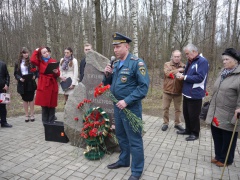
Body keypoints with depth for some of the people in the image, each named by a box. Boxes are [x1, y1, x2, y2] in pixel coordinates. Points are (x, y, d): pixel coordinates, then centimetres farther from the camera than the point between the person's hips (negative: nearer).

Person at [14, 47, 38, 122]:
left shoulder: (31, 62, -1)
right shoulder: (18, 63, 4)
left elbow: (36, 71, 1)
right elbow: (16, 73, 4)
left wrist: (34, 76, -18)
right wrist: (20, 78, -14)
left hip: (31, 83, -2)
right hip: (22, 84, 2)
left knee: (31, 99, 4)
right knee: (25, 100, 10)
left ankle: (32, 115, 16)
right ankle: (27, 115, 20)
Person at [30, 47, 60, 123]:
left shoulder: (53, 61, 7)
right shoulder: (40, 62, 8)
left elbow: (58, 74, 5)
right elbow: (32, 60, -15)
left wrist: (56, 72, -18)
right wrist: (36, 51, -1)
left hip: (52, 85, 0)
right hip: (43, 85, 0)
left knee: (52, 105, 4)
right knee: (44, 105, 2)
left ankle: (51, 123, 14)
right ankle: (45, 123, 14)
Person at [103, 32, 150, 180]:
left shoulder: (137, 63, -14)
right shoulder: (116, 64, 10)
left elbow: (144, 86, -20)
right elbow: (109, 84, 17)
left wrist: (127, 101, -24)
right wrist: (108, 75, -4)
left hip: (131, 107, -8)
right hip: (118, 106, 8)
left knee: (134, 139, 4)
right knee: (121, 135, 20)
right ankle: (124, 160, 40)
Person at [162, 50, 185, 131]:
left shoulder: (183, 66, 5)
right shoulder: (167, 64, 0)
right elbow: (167, 73, -18)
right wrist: (177, 70, -22)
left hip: (178, 92, 2)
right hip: (167, 91, -1)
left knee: (178, 109, 11)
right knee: (165, 108, 7)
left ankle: (177, 123, 26)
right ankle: (165, 123, 22)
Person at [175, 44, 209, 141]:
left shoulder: (202, 61, -16)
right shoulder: (190, 61, 12)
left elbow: (200, 77, -24)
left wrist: (184, 77, -21)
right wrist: (181, 75, -1)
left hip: (195, 94, -9)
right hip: (187, 92, 9)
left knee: (193, 115, 4)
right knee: (186, 113, 17)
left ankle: (195, 133, 22)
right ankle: (188, 130, 34)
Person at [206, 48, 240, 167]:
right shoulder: (223, 73, 12)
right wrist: (212, 106, 21)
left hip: (229, 115, -7)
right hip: (216, 113, 7)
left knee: (227, 138, 10)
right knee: (217, 135, 17)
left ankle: (226, 159, 29)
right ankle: (218, 156, 36)